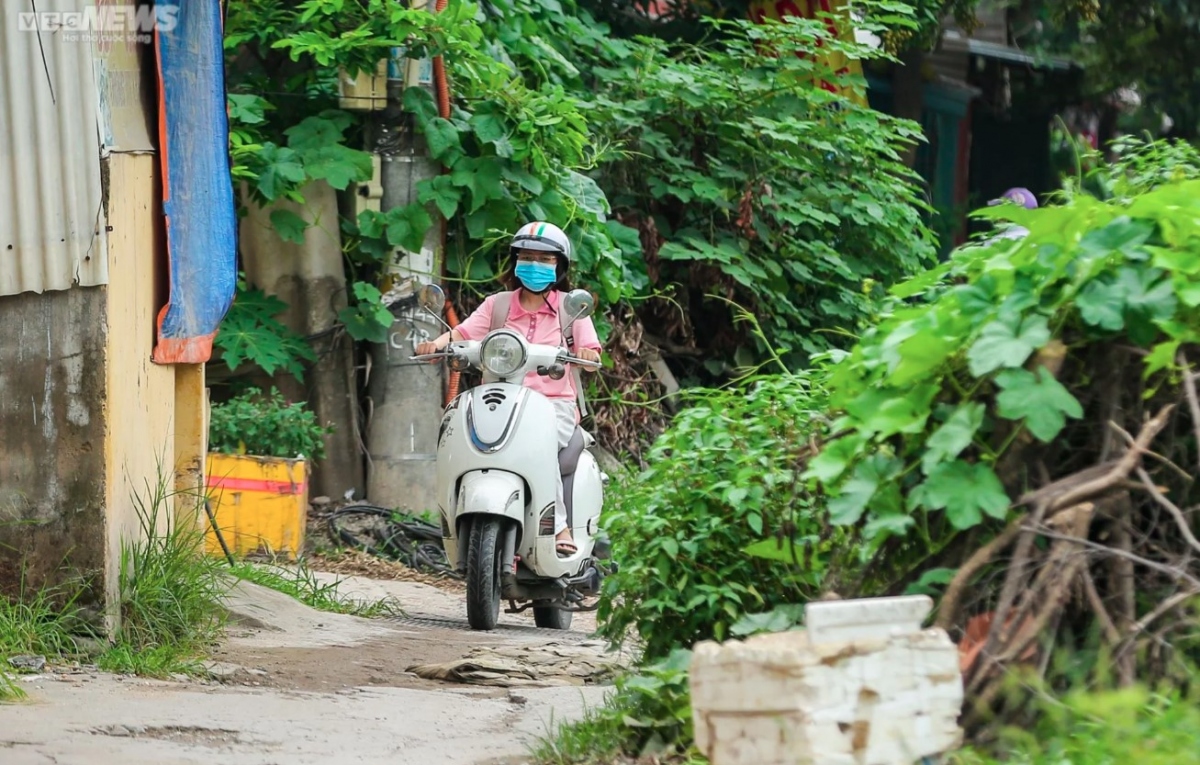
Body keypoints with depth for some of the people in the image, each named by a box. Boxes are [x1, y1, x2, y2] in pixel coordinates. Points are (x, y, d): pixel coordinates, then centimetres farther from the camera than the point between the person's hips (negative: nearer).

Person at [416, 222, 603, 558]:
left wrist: (586, 354, -23)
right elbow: (464, 332, 2)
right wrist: (439, 342, -21)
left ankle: (559, 525, -27)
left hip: (555, 405, -2)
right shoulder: (497, 304, 16)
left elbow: (591, 357, 2)